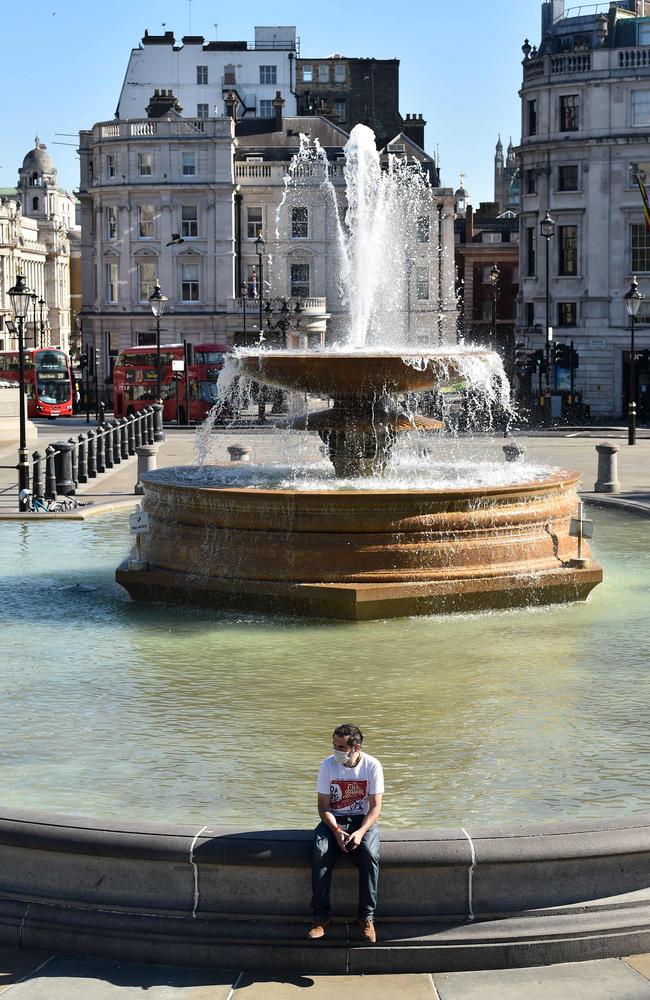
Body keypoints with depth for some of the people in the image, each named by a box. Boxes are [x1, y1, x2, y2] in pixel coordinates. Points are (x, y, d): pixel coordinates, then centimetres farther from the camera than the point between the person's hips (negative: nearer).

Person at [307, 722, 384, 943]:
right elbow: (324, 807, -5)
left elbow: (375, 807, -8)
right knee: (320, 852, -30)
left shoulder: (372, 766, -9)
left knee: (370, 854, -32)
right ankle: (321, 916, -22)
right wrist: (337, 831, -21)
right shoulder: (328, 765, -7)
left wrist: (360, 832, -24)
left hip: (363, 819, -1)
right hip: (334, 820, 1)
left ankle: (367, 917, -20)